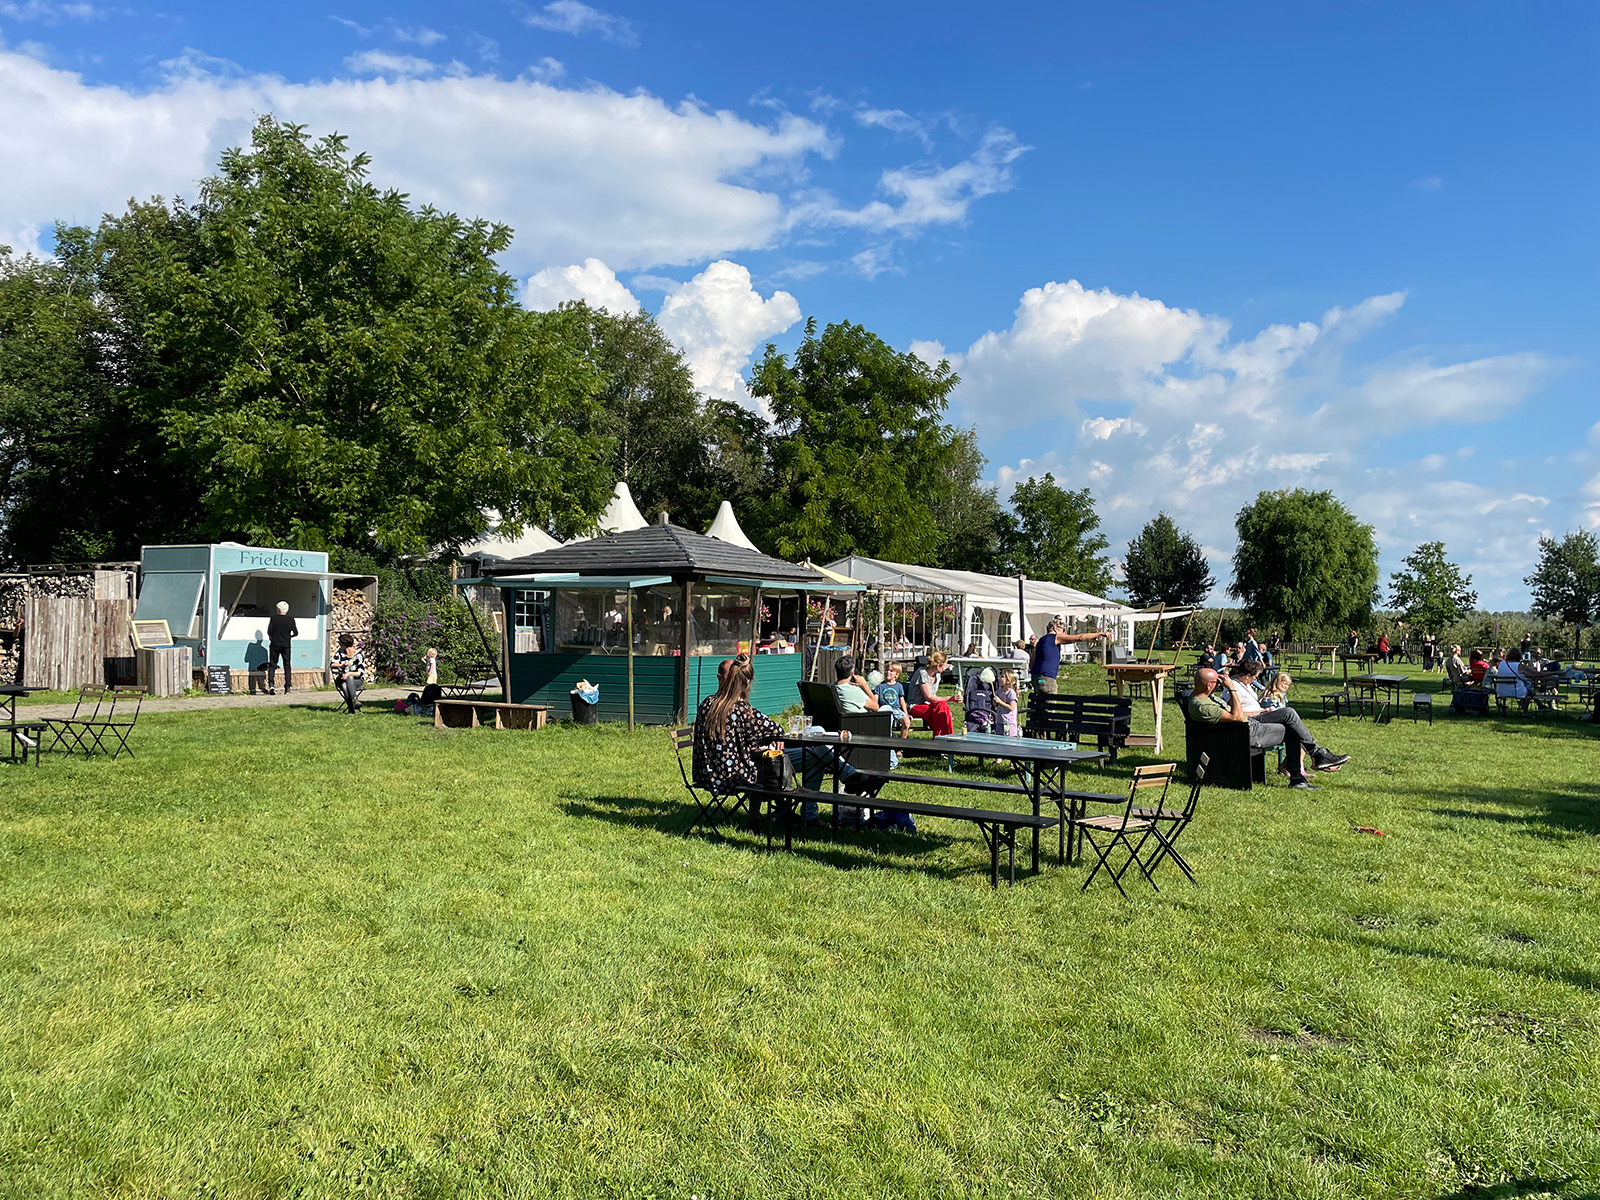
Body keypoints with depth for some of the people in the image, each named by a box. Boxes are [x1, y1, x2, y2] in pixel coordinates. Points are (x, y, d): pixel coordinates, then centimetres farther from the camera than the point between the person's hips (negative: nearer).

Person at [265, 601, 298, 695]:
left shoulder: (273, 618, -5)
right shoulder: (291, 619, -1)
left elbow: (269, 631, -9)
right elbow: (296, 633, 0)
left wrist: (271, 638, 12)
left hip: (275, 644, -1)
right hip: (286, 645, 1)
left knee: (272, 665, 7)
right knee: (287, 666, 7)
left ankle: (271, 684, -8)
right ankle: (288, 687, 3)